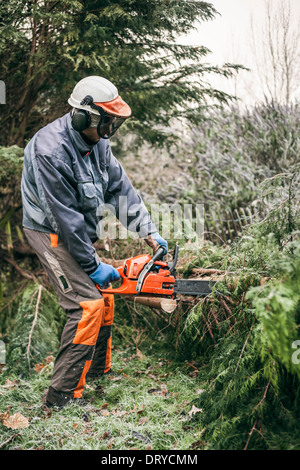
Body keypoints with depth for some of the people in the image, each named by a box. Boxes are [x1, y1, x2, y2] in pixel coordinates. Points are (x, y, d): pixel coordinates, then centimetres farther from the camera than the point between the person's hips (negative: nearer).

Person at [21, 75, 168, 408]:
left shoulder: (95, 141, -1)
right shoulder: (51, 151, -28)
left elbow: (120, 187, 2)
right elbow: (65, 217, -26)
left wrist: (148, 232, -4)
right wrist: (93, 265, -20)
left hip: (78, 231, 9)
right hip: (51, 233, -9)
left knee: (104, 298, 13)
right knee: (88, 305, -17)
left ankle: (98, 371, 30)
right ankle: (62, 393, -8)